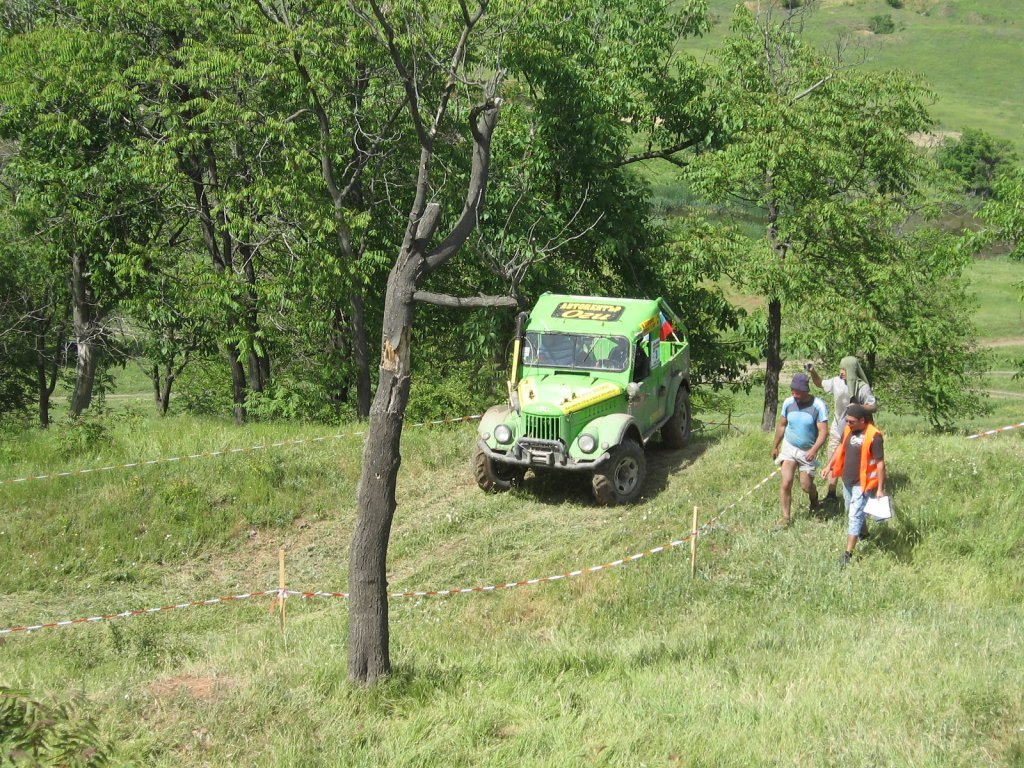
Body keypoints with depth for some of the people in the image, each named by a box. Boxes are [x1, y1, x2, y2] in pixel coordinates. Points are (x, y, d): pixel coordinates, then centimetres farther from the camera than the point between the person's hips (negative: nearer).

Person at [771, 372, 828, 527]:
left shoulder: (818, 405, -16)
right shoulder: (788, 402, -4)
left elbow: (823, 431, -18)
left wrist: (814, 450, -32)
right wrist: (775, 446, 15)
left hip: (807, 452, -2)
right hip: (789, 447, 2)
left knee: (806, 486, 6)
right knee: (786, 484, -11)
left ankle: (814, 497, 43)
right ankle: (786, 517, -1)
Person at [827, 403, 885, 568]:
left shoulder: (874, 436, -20)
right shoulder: (848, 430, 1)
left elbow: (880, 463, -17)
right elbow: (840, 448, 18)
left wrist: (880, 488, -17)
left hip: (863, 483, -8)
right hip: (848, 480, 8)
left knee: (855, 516, -9)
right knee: (852, 512, 24)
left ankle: (848, 554, -8)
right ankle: (862, 532, 49)